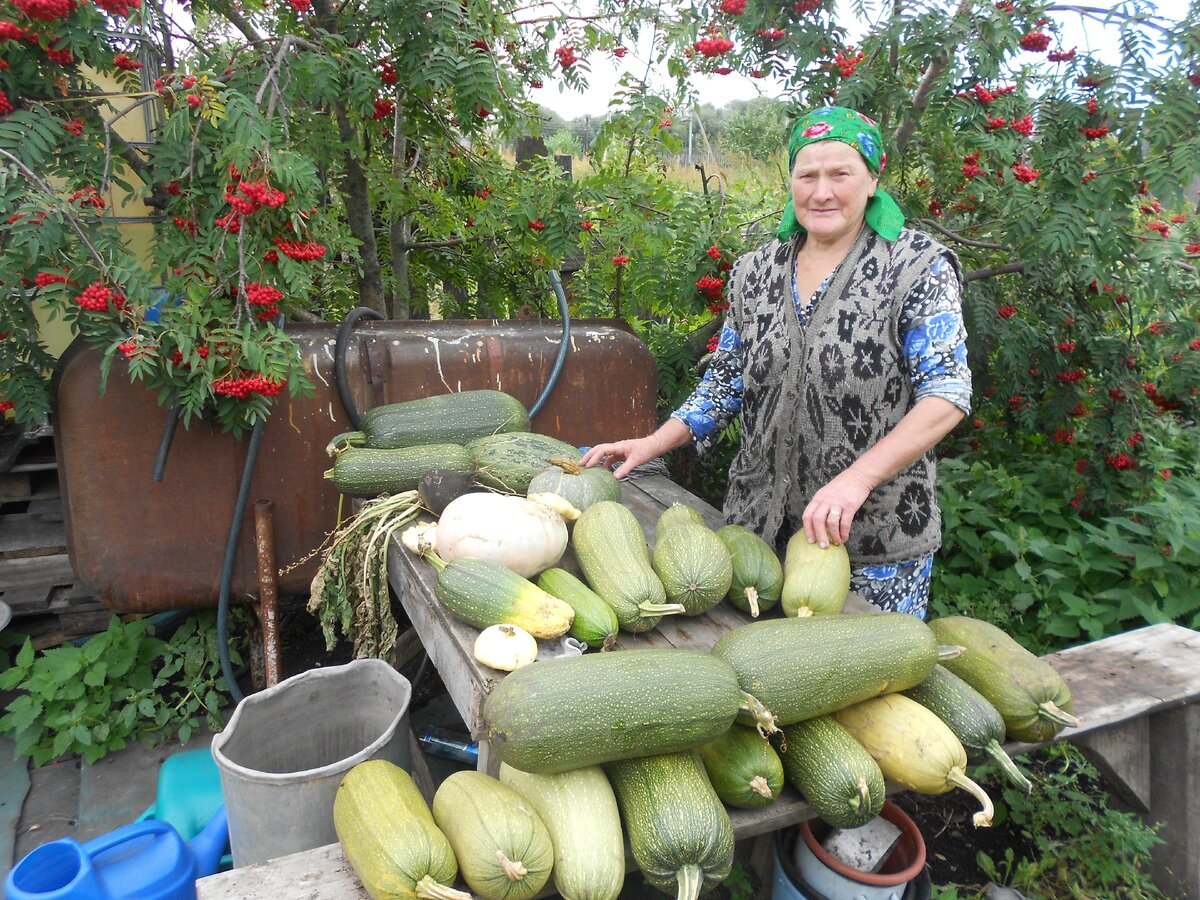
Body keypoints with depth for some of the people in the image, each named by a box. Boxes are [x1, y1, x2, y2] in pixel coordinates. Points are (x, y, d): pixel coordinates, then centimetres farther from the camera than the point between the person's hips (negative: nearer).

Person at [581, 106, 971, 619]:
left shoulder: (918, 267, -8)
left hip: (878, 533, -3)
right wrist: (650, 445, 0)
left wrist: (855, 479, -27)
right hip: (760, 522, 4)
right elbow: (726, 383, 12)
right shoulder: (755, 273, 6)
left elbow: (946, 395, -15)